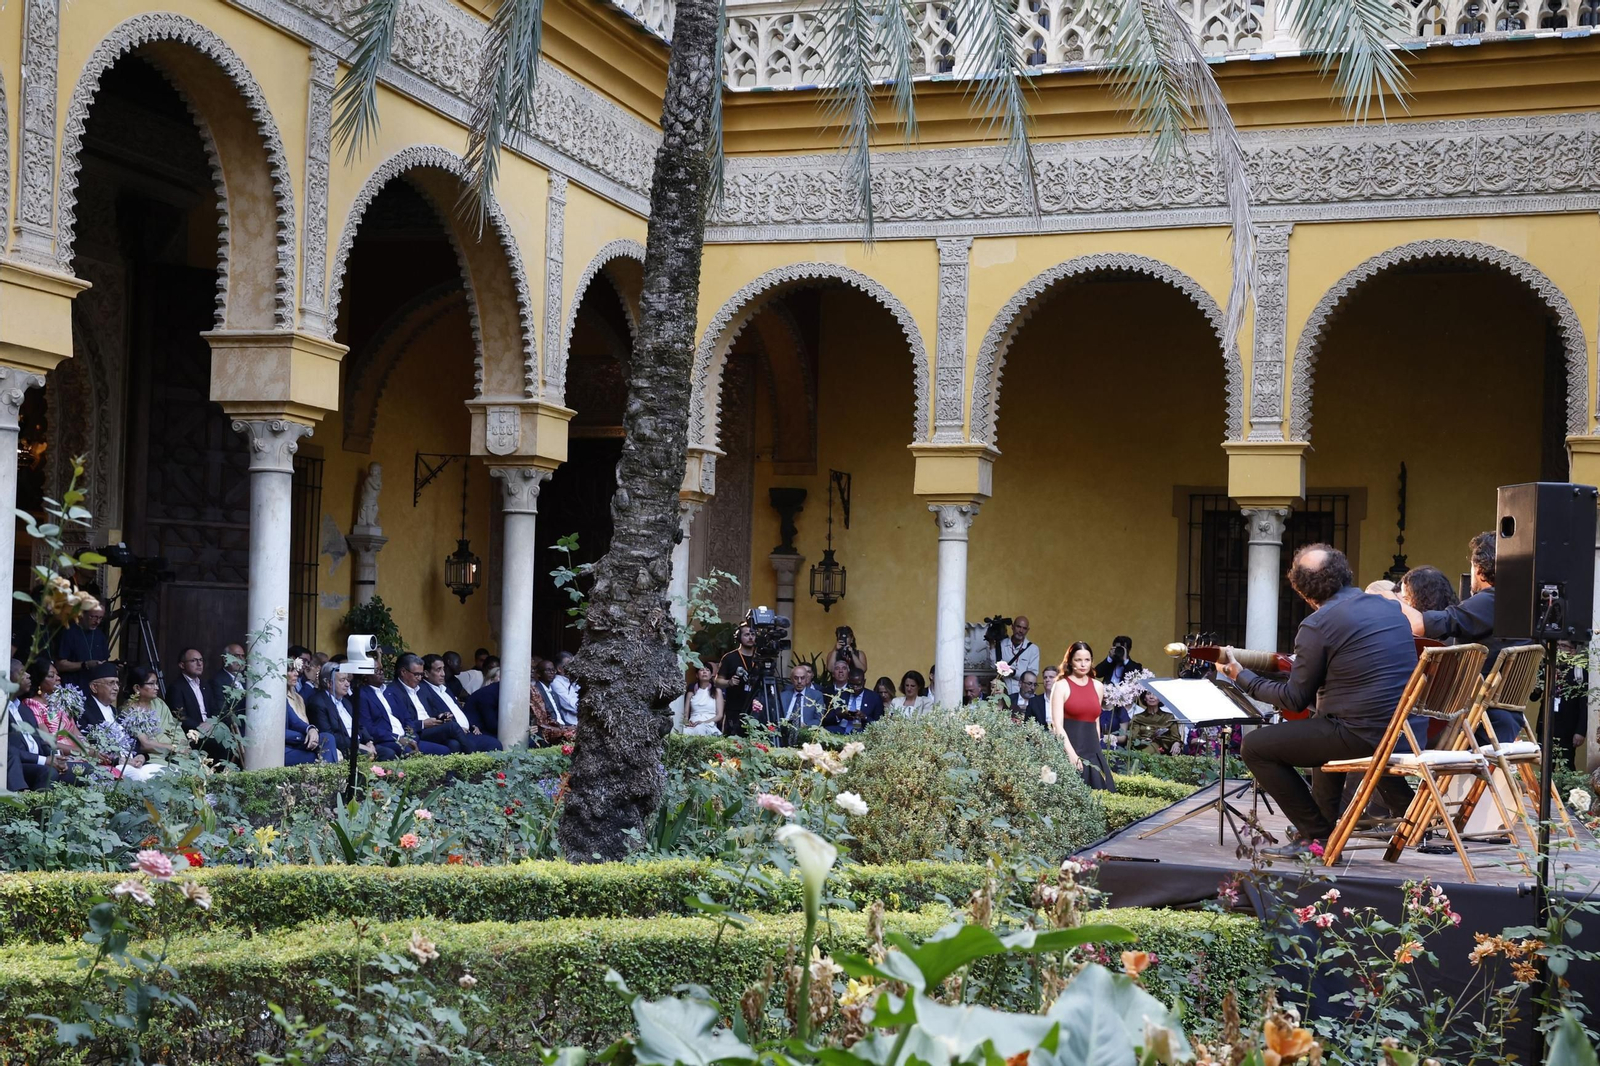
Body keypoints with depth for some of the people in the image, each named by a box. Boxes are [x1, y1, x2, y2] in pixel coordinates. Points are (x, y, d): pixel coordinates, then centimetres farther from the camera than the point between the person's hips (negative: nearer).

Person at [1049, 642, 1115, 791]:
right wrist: (1071, 754, -18)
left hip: (1092, 751, 5)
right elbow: (1057, 725, -9)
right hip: (1068, 751, -5)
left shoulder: (1098, 686, 13)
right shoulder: (1062, 685, -2)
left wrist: (1097, 749, 14)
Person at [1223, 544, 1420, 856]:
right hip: (1408, 731, 8)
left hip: (1362, 735, -8)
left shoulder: (1317, 625, -12)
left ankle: (1318, 836, 3)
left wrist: (1241, 676, 9)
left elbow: (1295, 699, -4)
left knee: (1254, 746, 3)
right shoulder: (1391, 606, 10)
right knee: (1326, 726, 38)